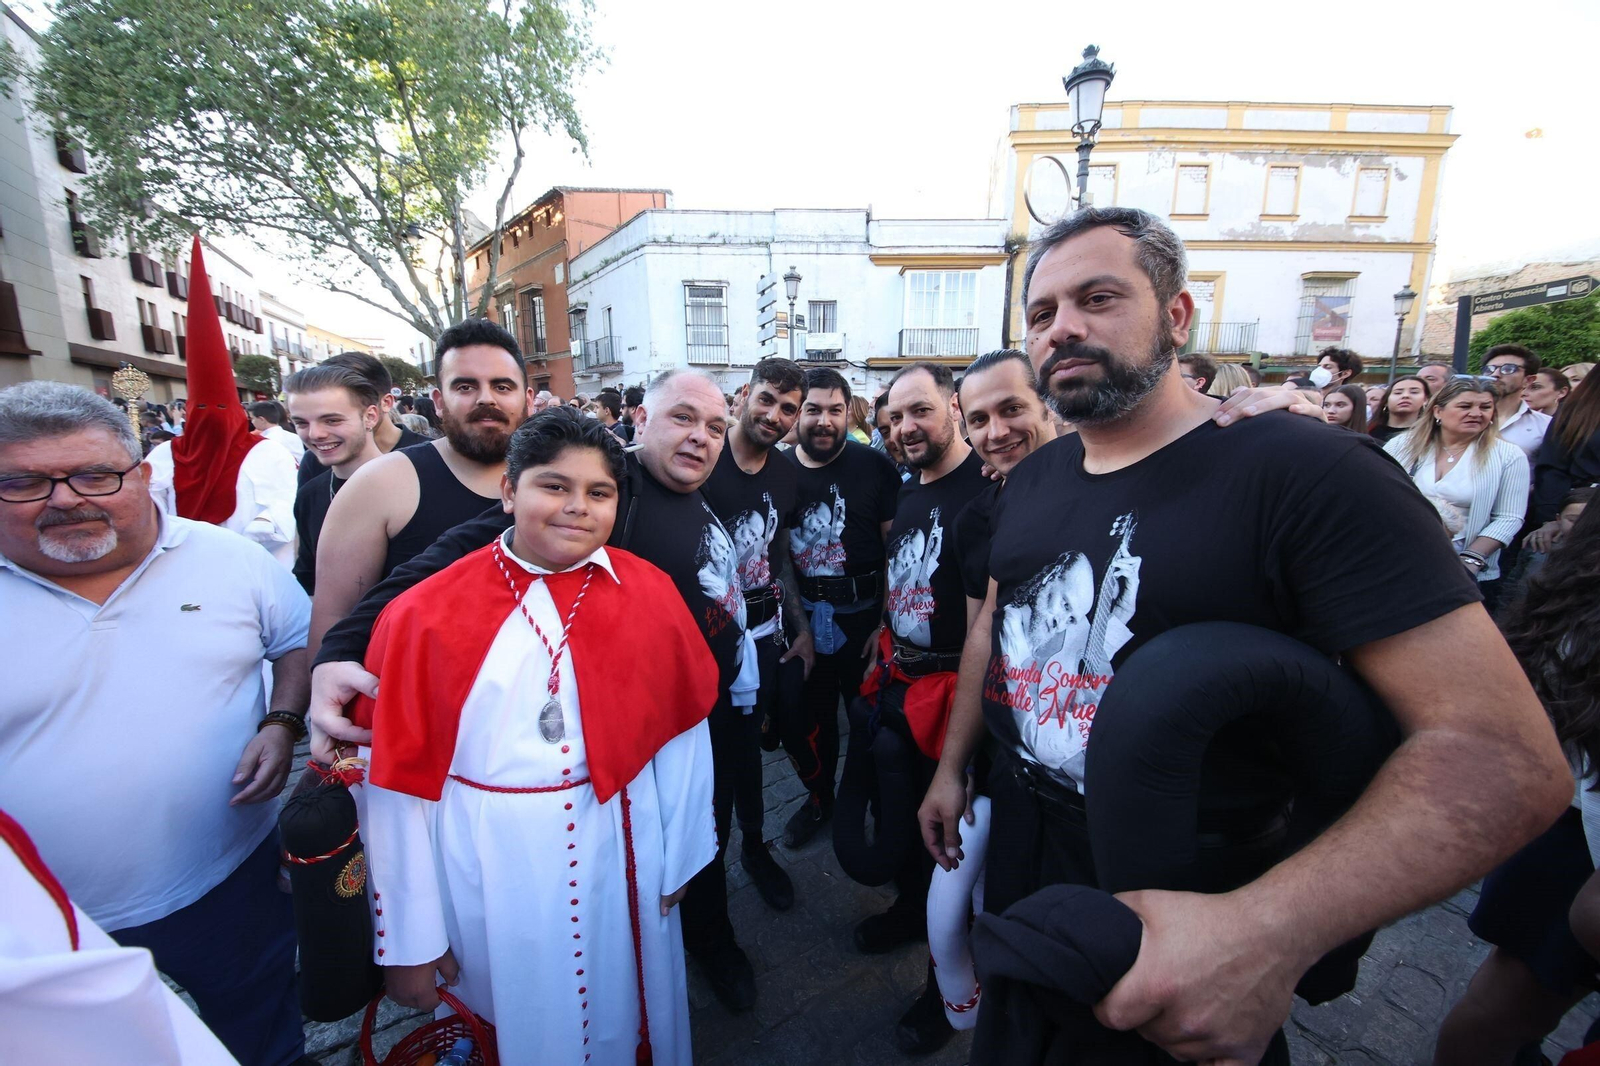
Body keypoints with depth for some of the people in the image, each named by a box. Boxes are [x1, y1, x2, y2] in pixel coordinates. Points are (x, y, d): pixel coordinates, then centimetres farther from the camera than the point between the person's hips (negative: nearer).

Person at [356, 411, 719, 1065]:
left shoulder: (649, 594, -8)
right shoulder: (424, 616, -11)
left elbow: (682, 734, -2)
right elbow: (399, 781, -6)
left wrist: (677, 860, 3)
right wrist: (409, 939, -1)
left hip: (620, 859, 1)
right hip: (489, 879, 0)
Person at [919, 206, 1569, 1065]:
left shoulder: (1307, 474, -22)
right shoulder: (1030, 480, -1)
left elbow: (1504, 749, -25)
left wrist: (1270, 932, -37)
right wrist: (951, 766, 15)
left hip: (1189, 906, -6)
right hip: (1018, 848, 6)